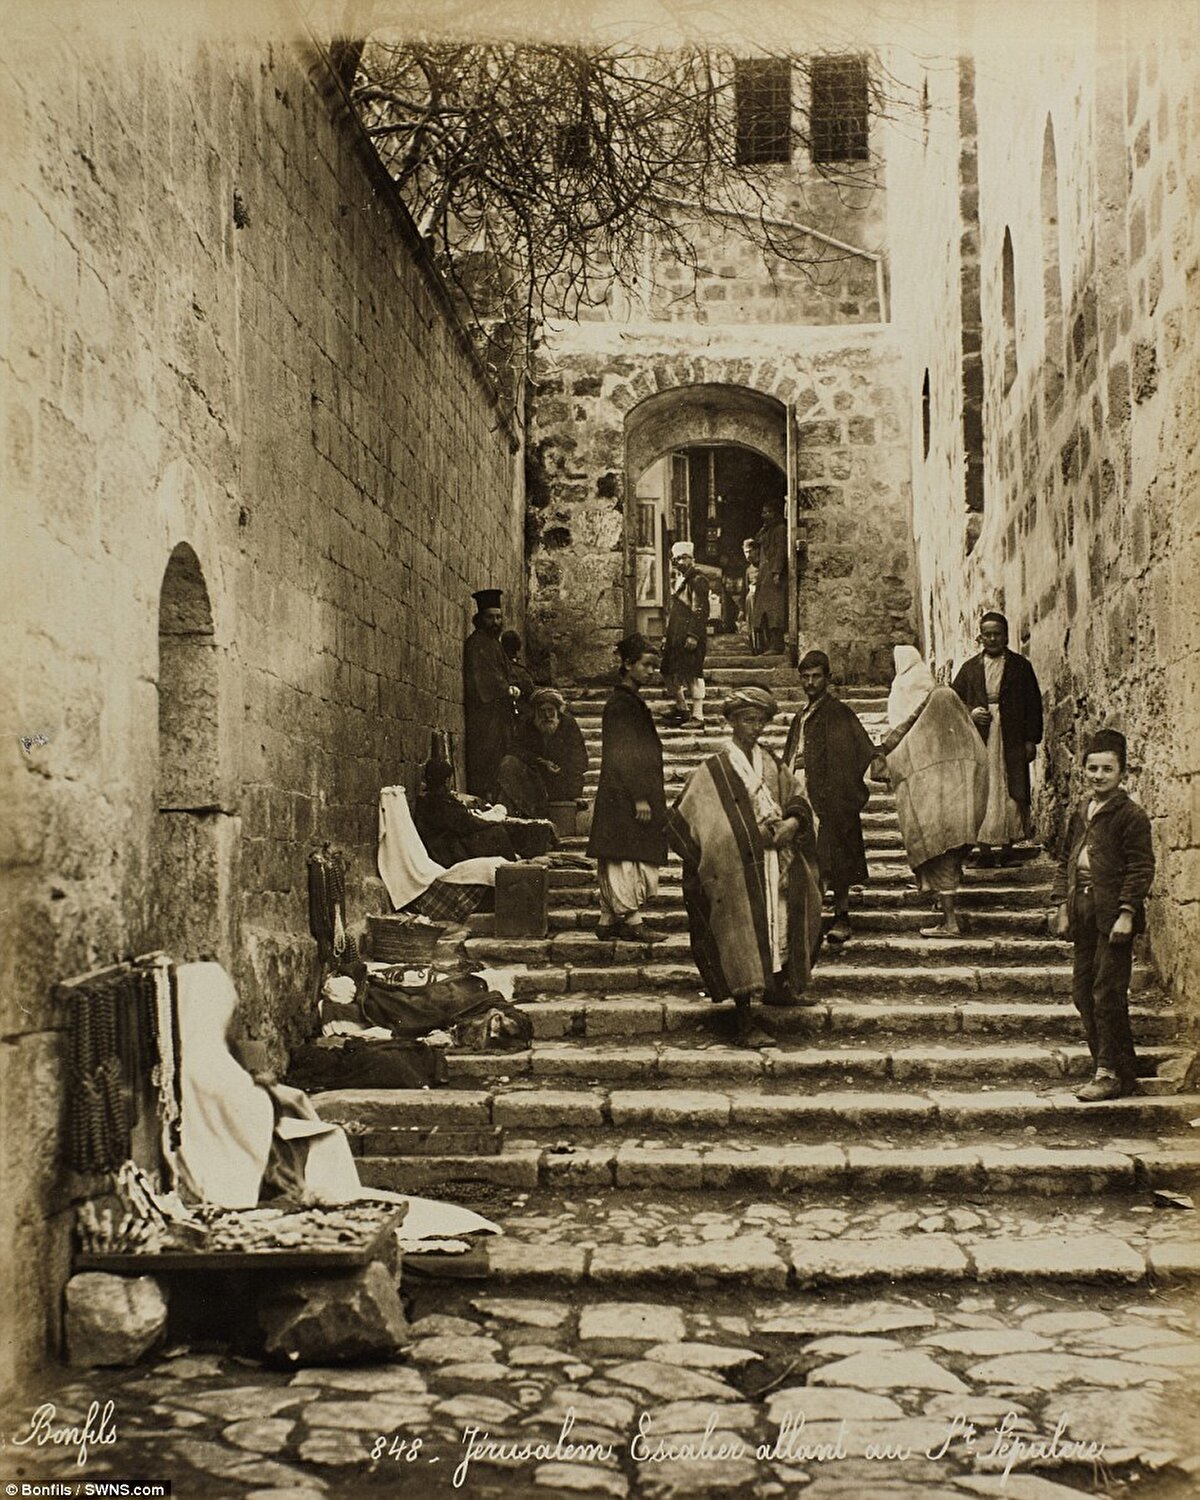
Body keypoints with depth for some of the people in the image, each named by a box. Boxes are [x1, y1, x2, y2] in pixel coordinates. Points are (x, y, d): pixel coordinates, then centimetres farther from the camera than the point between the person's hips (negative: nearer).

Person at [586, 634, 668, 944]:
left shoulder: (631, 701, 17)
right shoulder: (621, 704, -14)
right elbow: (622, 756, -19)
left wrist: (644, 795, 21)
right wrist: (639, 797, -21)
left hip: (625, 798, 10)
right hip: (626, 797, -10)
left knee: (617, 861, 10)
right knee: (627, 858, -6)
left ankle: (609, 921, 13)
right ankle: (630, 920, -2)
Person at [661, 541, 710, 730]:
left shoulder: (698, 580, -10)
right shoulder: (678, 581, 18)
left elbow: (700, 610, -17)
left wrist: (693, 635, -23)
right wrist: (667, 635, 20)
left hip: (690, 637, -9)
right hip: (676, 636, 9)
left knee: (693, 675, -7)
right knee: (668, 672, 14)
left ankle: (697, 716, -3)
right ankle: (681, 707, 30)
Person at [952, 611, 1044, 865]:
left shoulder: (1020, 666, 6)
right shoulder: (969, 668, 11)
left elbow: (1033, 704, 4)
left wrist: (1031, 739, -2)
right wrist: (970, 712, -6)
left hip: (1012, 742, -1)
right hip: (979, 740, 1)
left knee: (1011, 794, -2)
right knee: (981, 795, -2)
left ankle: (1008, 849, 5)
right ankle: (984, 850, 1)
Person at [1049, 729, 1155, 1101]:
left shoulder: (1131, 814, -6)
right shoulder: (1080, 812, 15)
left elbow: (1141, 867, -10)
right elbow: (1065, 861, 19)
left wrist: (1126, 912, -17)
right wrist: (1061, 906, 11)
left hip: (1113, 915, -7)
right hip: (1083, 913, 7)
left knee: (1107, 994, -6)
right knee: (1083, 991, 9)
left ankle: (1112, 1074, 2)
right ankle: (1106, 1065, 19)